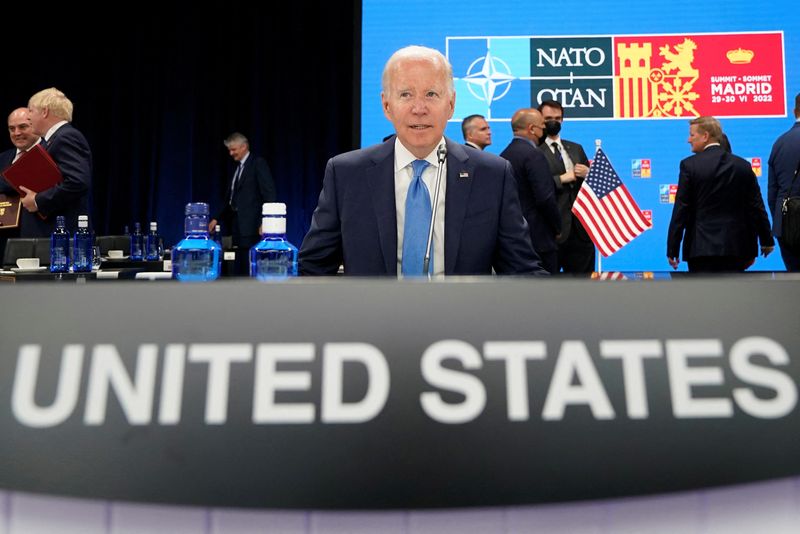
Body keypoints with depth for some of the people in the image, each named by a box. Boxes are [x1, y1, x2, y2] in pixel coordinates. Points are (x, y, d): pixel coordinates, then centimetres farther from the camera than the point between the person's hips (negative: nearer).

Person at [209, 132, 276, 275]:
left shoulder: (258, 163, -3)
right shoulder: (237, 168, 20)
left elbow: (269, 193, -11)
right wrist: (217, 219, 14)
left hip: (251, 226, -7)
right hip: (238, 226, 8)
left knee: (250, 267, -9)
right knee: (240, 268, 7)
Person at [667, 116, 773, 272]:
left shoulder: (690, 165, -6)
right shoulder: (743, 166, 5)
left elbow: (680, 210, -8)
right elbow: (756, 208, 7)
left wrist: (672, 249, -4)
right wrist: (766, 241, 17)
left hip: (701, 247, -3)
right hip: (735, 247, 3)